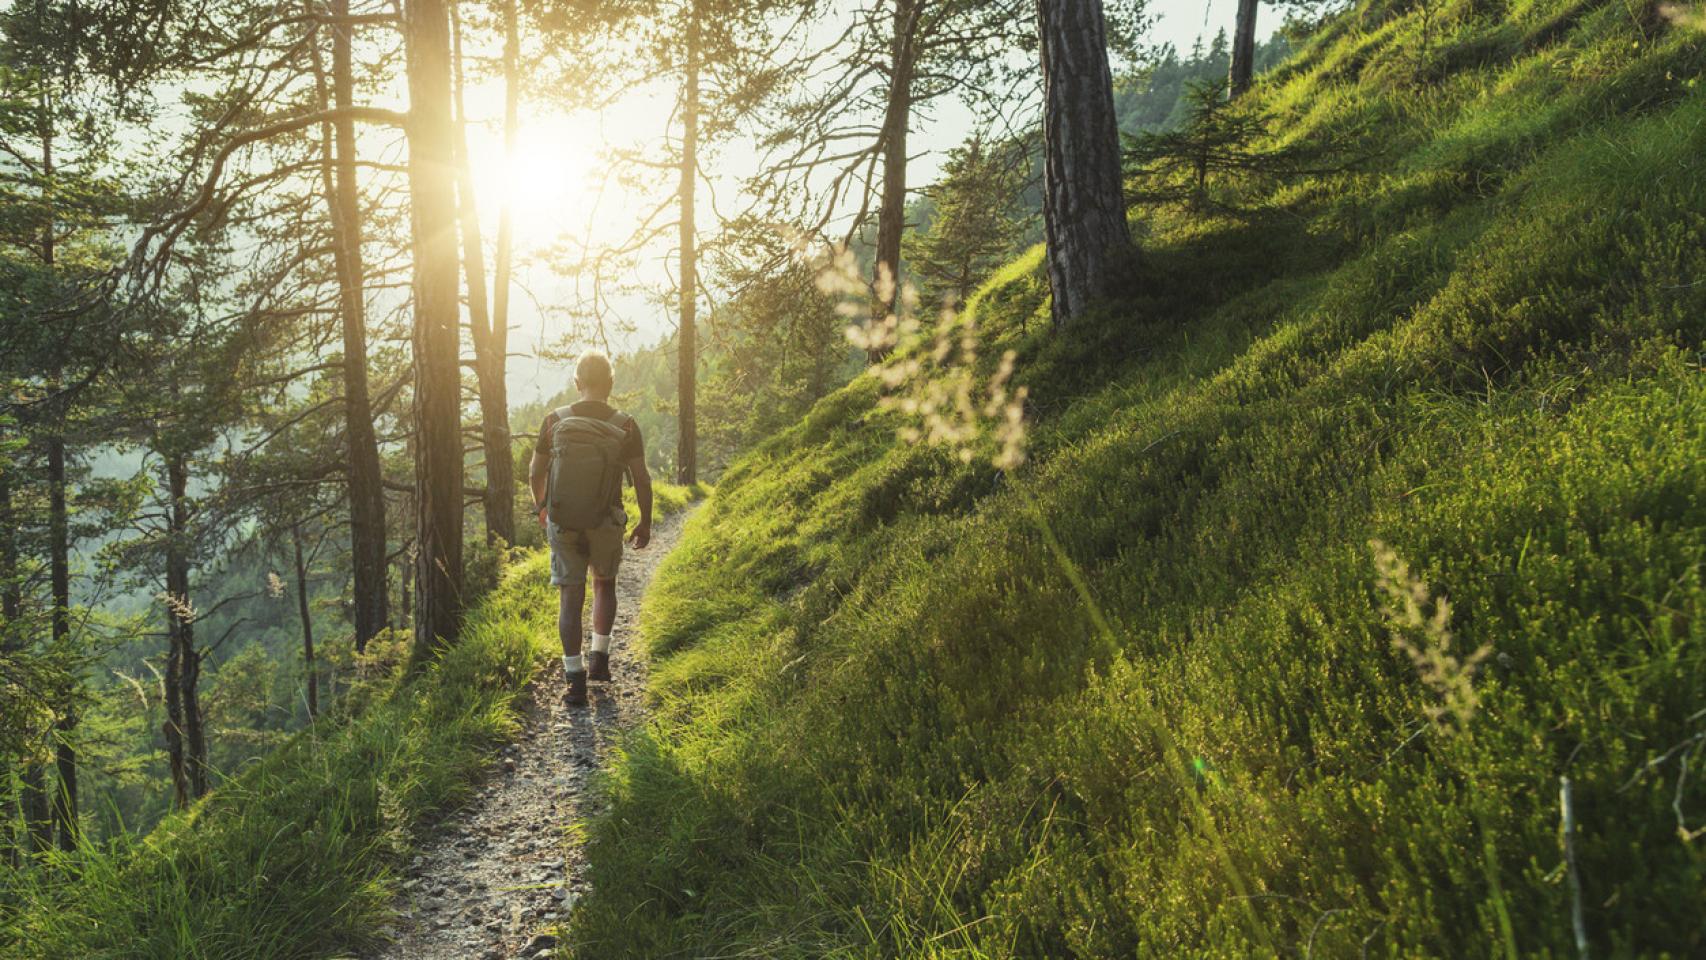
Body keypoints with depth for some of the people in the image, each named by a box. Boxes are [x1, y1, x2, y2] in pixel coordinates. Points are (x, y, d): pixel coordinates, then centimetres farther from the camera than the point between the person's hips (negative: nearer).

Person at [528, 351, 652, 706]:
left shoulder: (555, 420, -3)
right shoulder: (625, 425, -6)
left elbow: (536, 473, 4)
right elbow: (641, 479, -3)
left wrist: (541, 510, 21)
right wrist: (645, 523, 9)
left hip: (562, 520, 0)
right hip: (606, 520, 0)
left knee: (570, 598, 6)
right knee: (604, 585, 24)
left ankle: (575, 679, 5)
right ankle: (599, 657, 19)